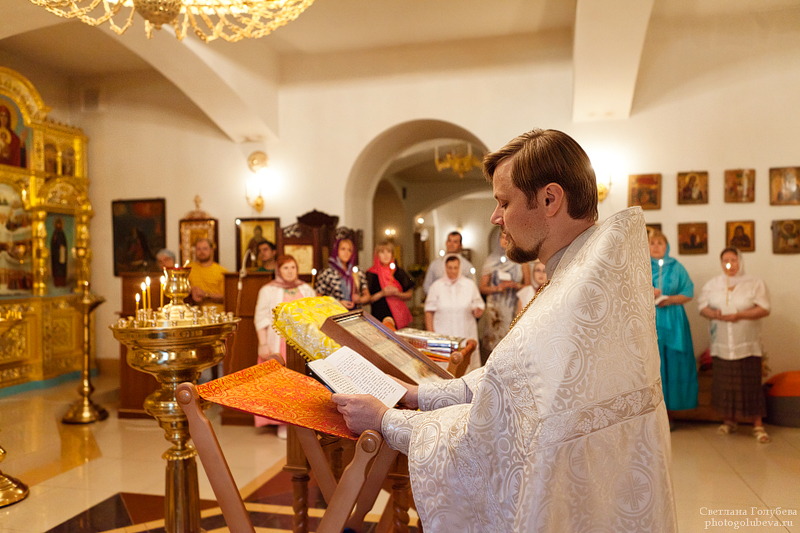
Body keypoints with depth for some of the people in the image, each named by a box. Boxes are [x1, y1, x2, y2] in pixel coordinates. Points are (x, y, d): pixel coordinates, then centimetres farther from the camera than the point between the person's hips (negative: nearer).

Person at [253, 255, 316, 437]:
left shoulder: (307, 290, 15)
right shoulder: (268, 291, 6)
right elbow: (261, 319, 1)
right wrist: (263, 345, -8)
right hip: (278, 344, -2)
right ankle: (282, 422, 2)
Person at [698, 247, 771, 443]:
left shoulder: (754, 283, 3)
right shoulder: (713, 284, 12)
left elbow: (764, 309, -5)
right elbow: (702, 305, 6)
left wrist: (740, 315, -18)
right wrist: (713, 314, -15)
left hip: (747, 345, -2)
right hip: (721, 344, 2)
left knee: (750, 384, -4)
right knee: (724, 383, 4)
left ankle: (757, 426, 5)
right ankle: (729, 420, 18)